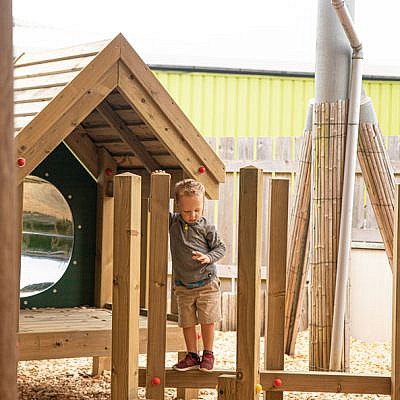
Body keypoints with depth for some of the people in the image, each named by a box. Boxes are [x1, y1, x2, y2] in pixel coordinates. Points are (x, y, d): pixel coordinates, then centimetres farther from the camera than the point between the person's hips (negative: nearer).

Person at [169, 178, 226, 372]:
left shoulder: (206, 227, -7)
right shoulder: (172, 222, -2)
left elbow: (220, 247, 0)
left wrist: (208, 257, -18)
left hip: (206, 283, -2)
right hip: (183, 286, 2)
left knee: (207, 320, 2)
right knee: (187, 322, 7)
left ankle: (208, 354, 17)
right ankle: (192, 356, 18)